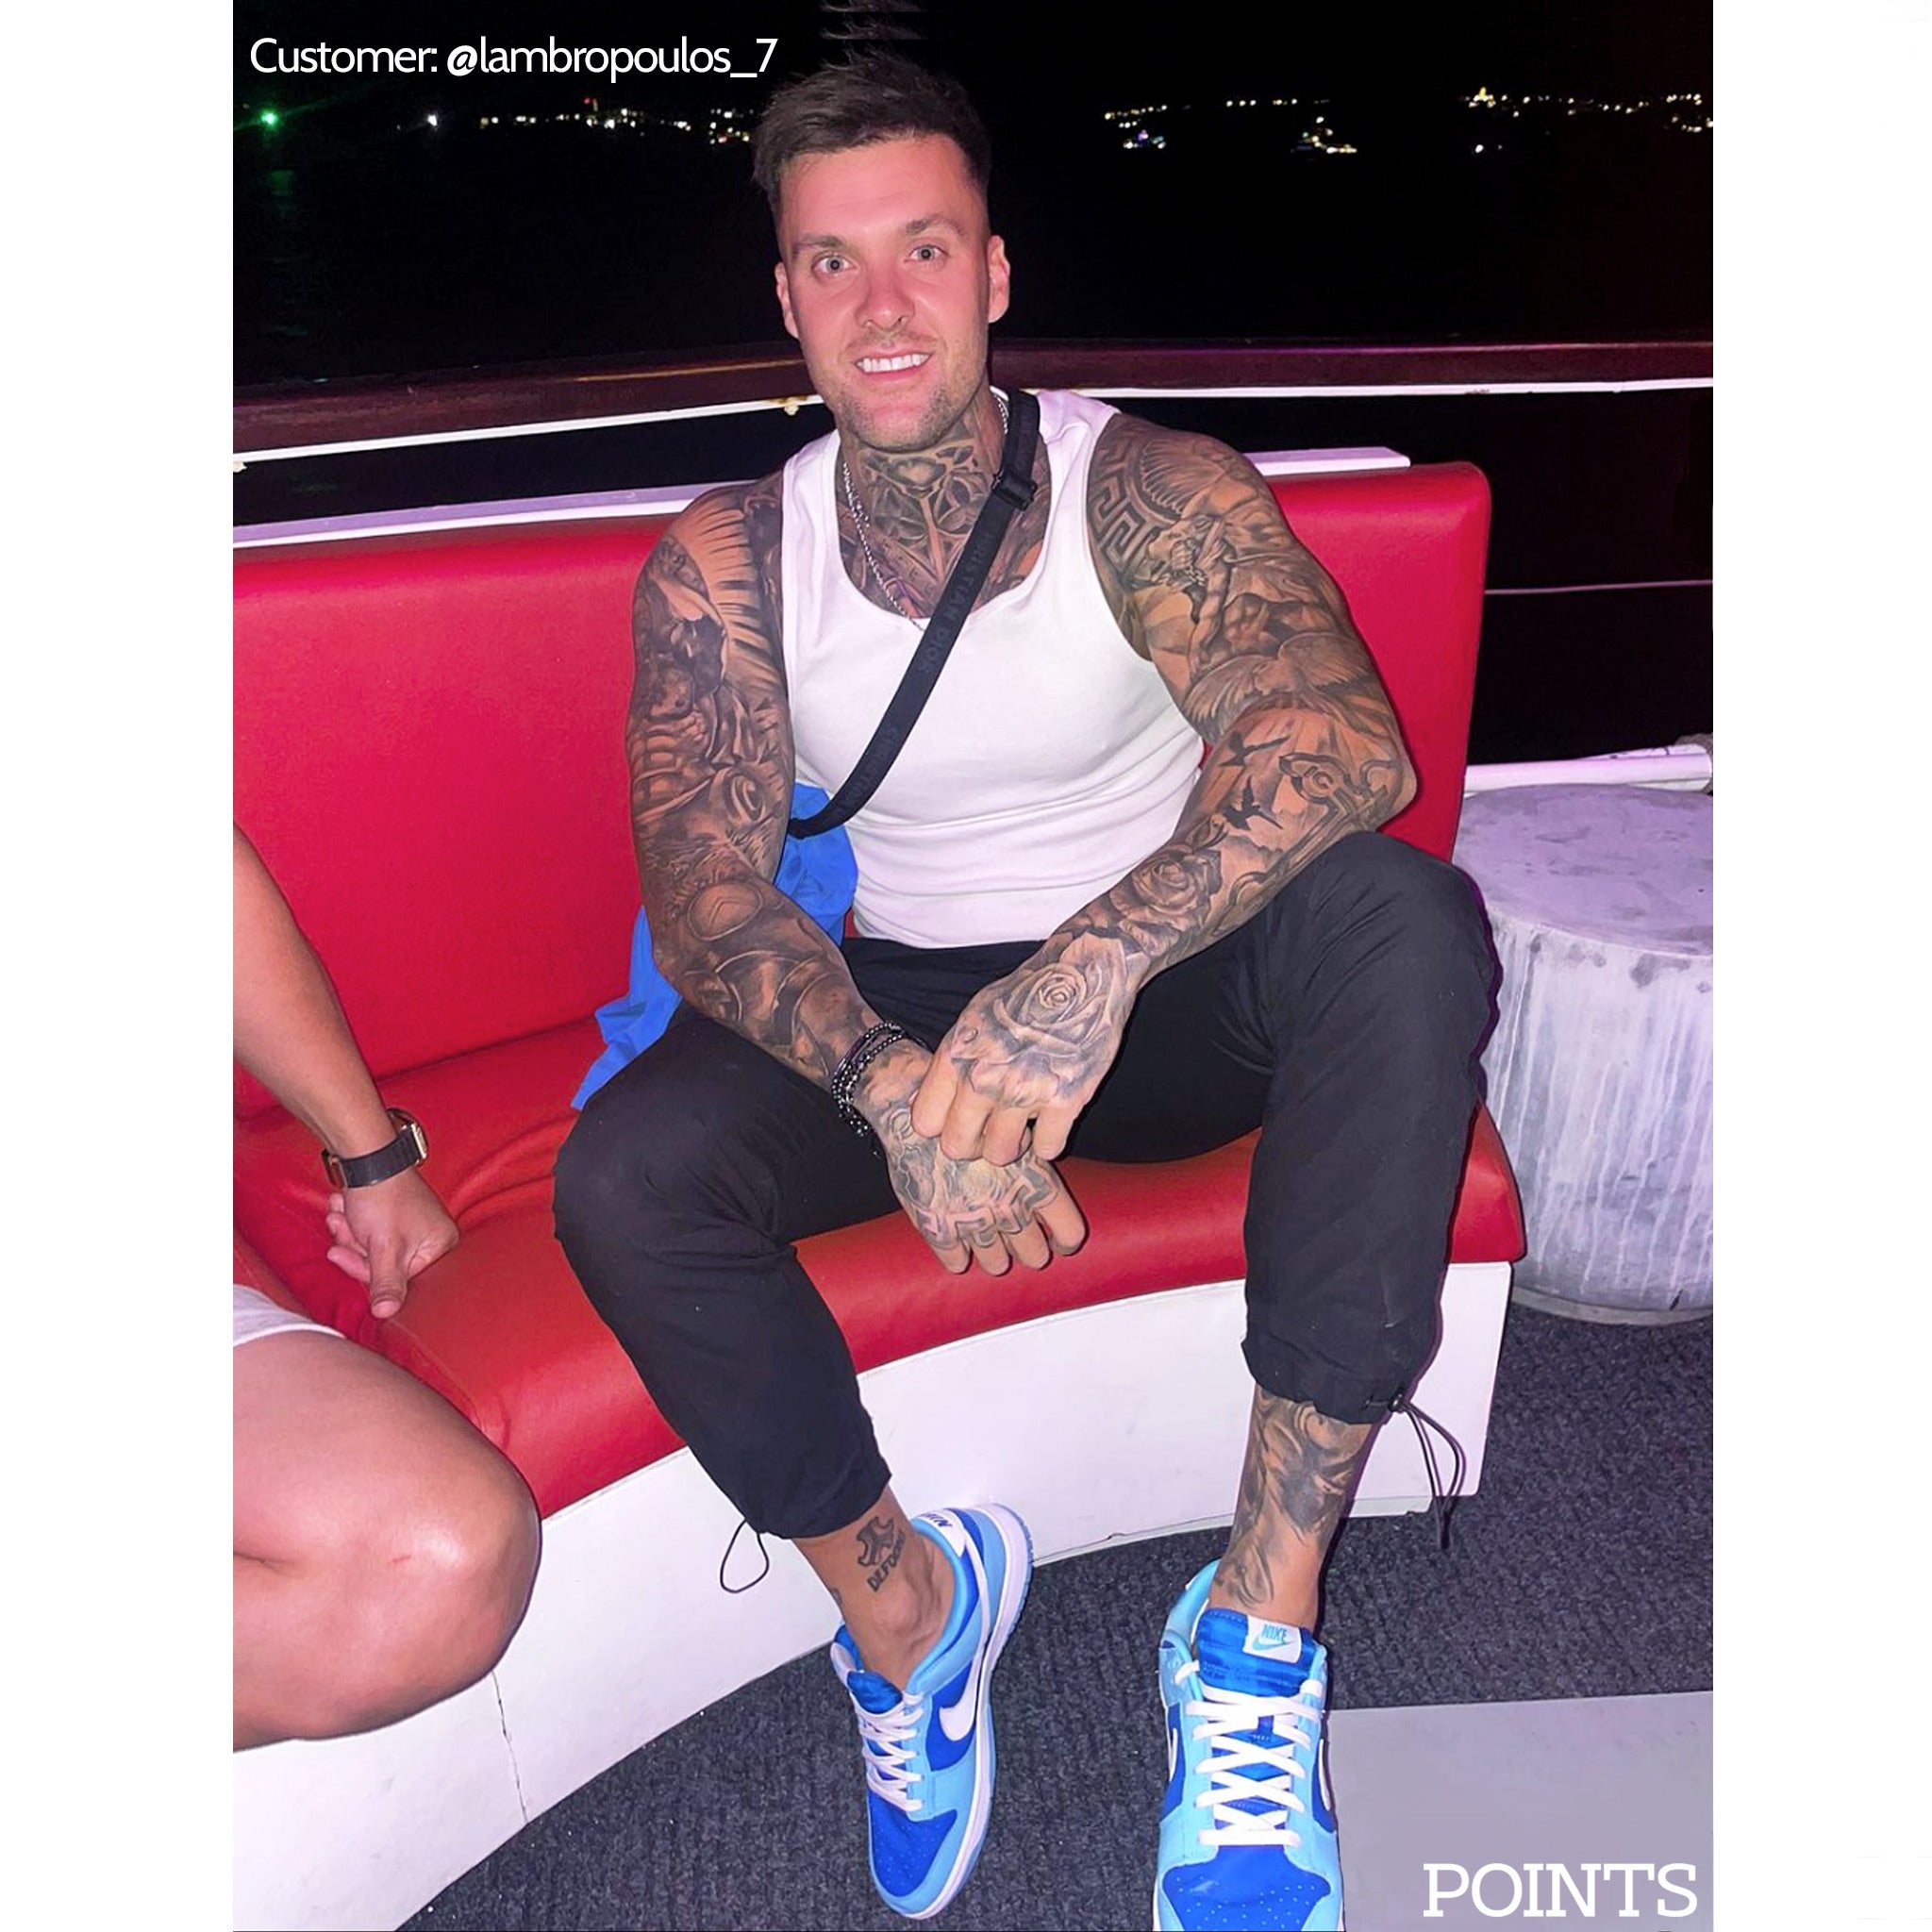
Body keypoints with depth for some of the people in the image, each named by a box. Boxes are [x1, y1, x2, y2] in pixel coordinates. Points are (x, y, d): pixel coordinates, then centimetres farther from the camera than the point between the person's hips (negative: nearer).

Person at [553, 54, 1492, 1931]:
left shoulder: (1149, 489, -10)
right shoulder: (722, 562, -4)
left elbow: (1345, 742, -28)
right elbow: (705, 895, -14)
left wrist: (1097, 960, -45)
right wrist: (898, 1085, -34)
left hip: (1169, 992, -1)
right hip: (892, 1006, 2)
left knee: (1400, 916, -32)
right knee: (623, 1177, -25)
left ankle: (1263, 1630, -27)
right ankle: (901, 1596, -1)